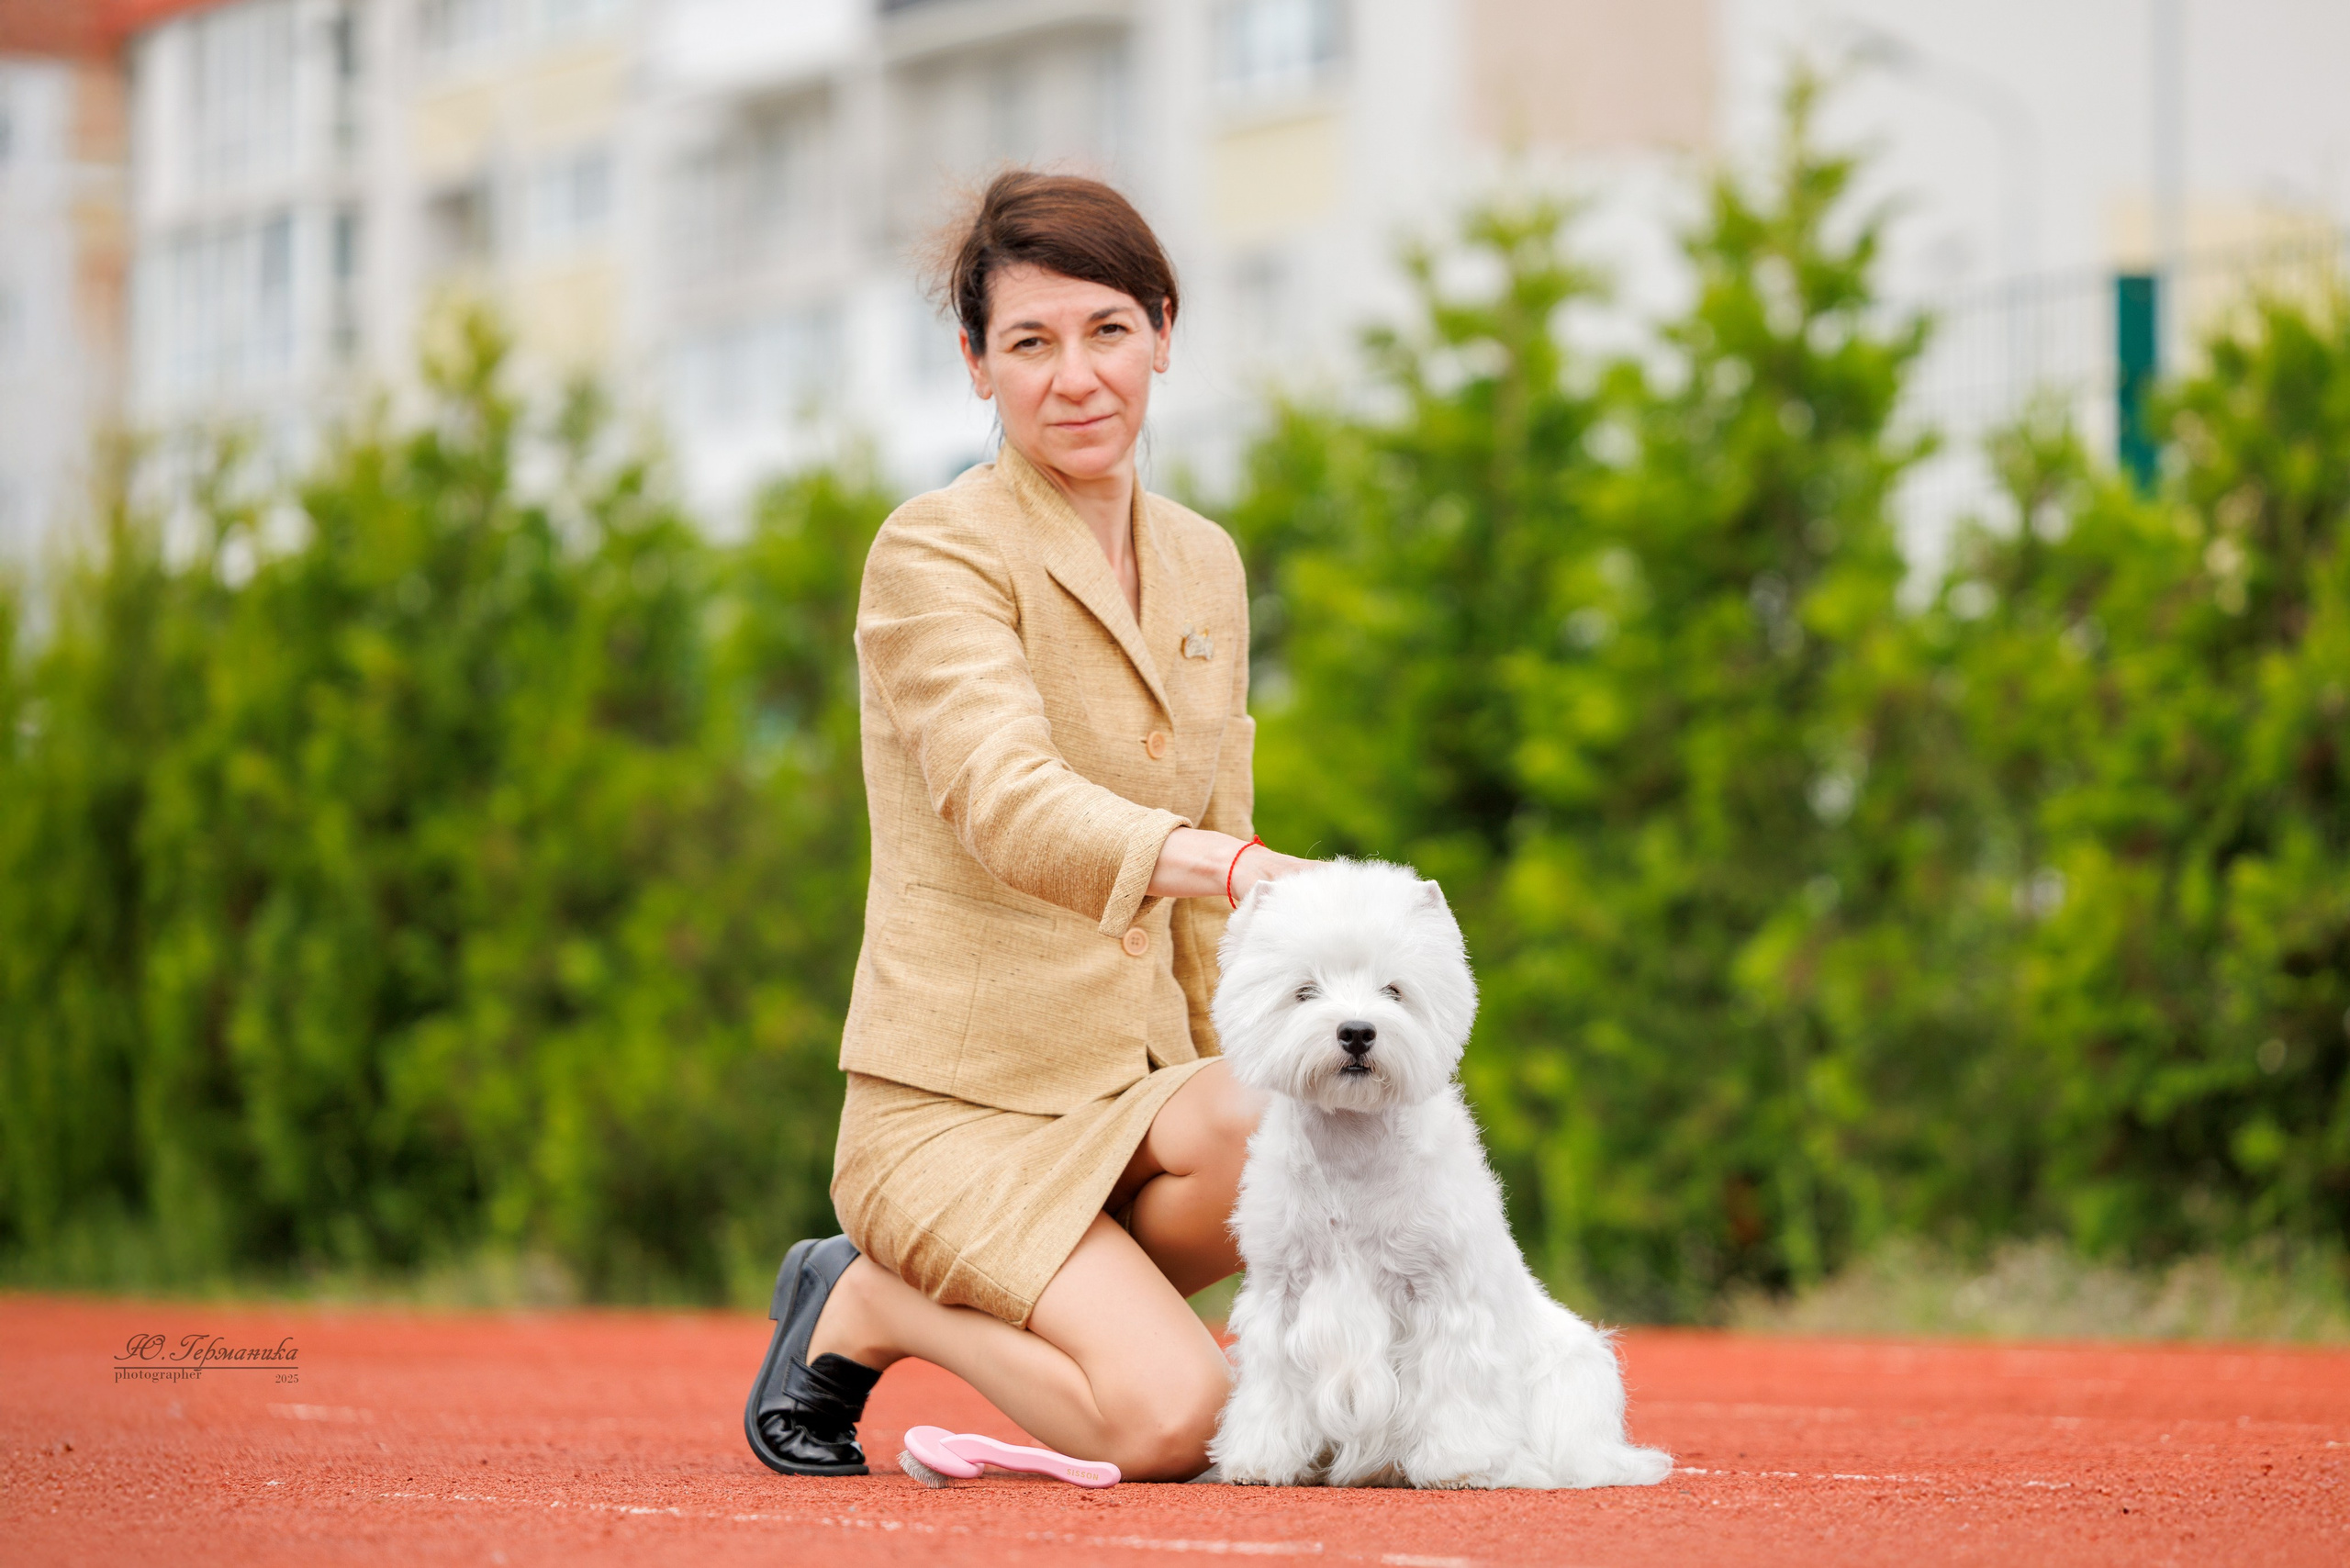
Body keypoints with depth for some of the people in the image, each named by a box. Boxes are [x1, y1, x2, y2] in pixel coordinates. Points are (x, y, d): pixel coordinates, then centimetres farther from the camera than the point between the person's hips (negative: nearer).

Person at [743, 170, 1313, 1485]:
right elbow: (1010, 808, -26)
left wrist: (1258, 1073, 5)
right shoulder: (935, 553, -8)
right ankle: (864, 1305, 3)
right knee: (1175, 1417, -23)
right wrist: (1245, 869, -41)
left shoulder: (1205, 565, 14)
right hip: (963, 1103, -6)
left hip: (1139, 1082, 6)